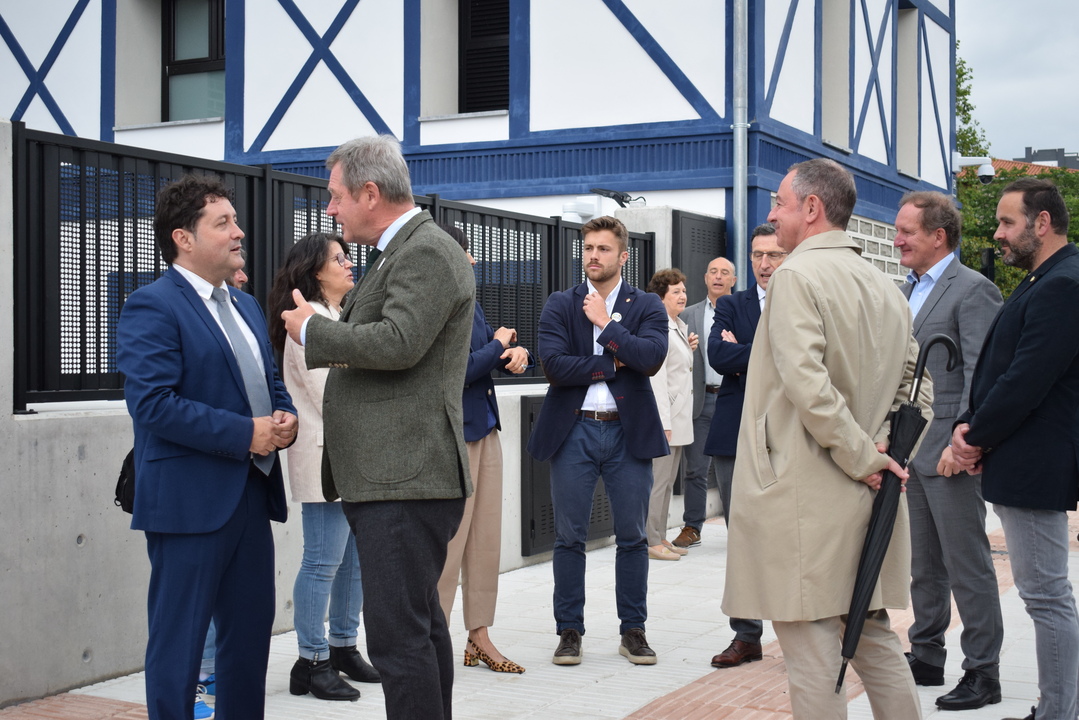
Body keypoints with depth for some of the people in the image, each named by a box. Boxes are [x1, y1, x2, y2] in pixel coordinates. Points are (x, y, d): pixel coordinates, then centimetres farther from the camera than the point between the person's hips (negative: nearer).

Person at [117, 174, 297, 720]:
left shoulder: (246, 306, 17)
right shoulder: (151, 308, -11)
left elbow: (270, 383, 24)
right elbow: (153, 404, -20)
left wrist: (285, 417, 0)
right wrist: (245, 434, -20)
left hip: (252, 494, 8)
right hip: (190, 503, -8)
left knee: (252, 633, 14)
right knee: (178, 640, 0)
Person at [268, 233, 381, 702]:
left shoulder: (339, 319, 19)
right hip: (326, 456, -9)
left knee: (354, 557, 11)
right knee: (323, 560, -6)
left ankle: (343, 648, 22)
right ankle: (312, 663, 1)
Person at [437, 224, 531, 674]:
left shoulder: (468, 303, 14)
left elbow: (500, 357, 19)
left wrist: (517, 354, -4)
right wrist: (499, 345, -6)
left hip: (485, 431, 9)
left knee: (486, 540, 11)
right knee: (448, 542, -3)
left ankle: (479, 638, 20)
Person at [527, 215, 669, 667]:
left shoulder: (647, 307, 5)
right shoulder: (559, 305, 4)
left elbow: (652, 358, -14)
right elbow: (553, 365, -10)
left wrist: (606, 323, -11)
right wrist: (612, 363, -9)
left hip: (629, 431, 0)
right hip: (573, 430, 0)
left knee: (632, 536, 6)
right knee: (569, 537, 4)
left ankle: (633, 630, 17)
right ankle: (569, 631, 14)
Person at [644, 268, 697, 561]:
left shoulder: (680, 327, 16)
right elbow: (656, 377, -19)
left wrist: (689, 349, 9)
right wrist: (663, 423, -22)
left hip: (678, 416, 10)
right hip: (664, 418, -10)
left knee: (668, 481, 13)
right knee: (657, 480, -6)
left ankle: (660, 538, 20)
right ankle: (650, 541, 0)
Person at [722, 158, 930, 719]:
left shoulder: (797, 274, -11)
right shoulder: (886, 288, 14)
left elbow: (806, 381, -22)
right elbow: (917, 388, 19)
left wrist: (860, 456, -13)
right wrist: (880, 447, 8)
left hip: (804, 496, -8)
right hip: (868, 503, 8)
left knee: (812, 655, -3)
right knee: (875, 640, 16)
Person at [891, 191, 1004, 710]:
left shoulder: (973, 289, -10)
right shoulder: (907, 290, 15)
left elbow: (981, 376, -16)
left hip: (949, 453, -8)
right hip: (909, 452, 8)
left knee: (968, 566, -1)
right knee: (923, 565, 16)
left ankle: (983, 673, 8)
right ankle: (926, 657, 27)